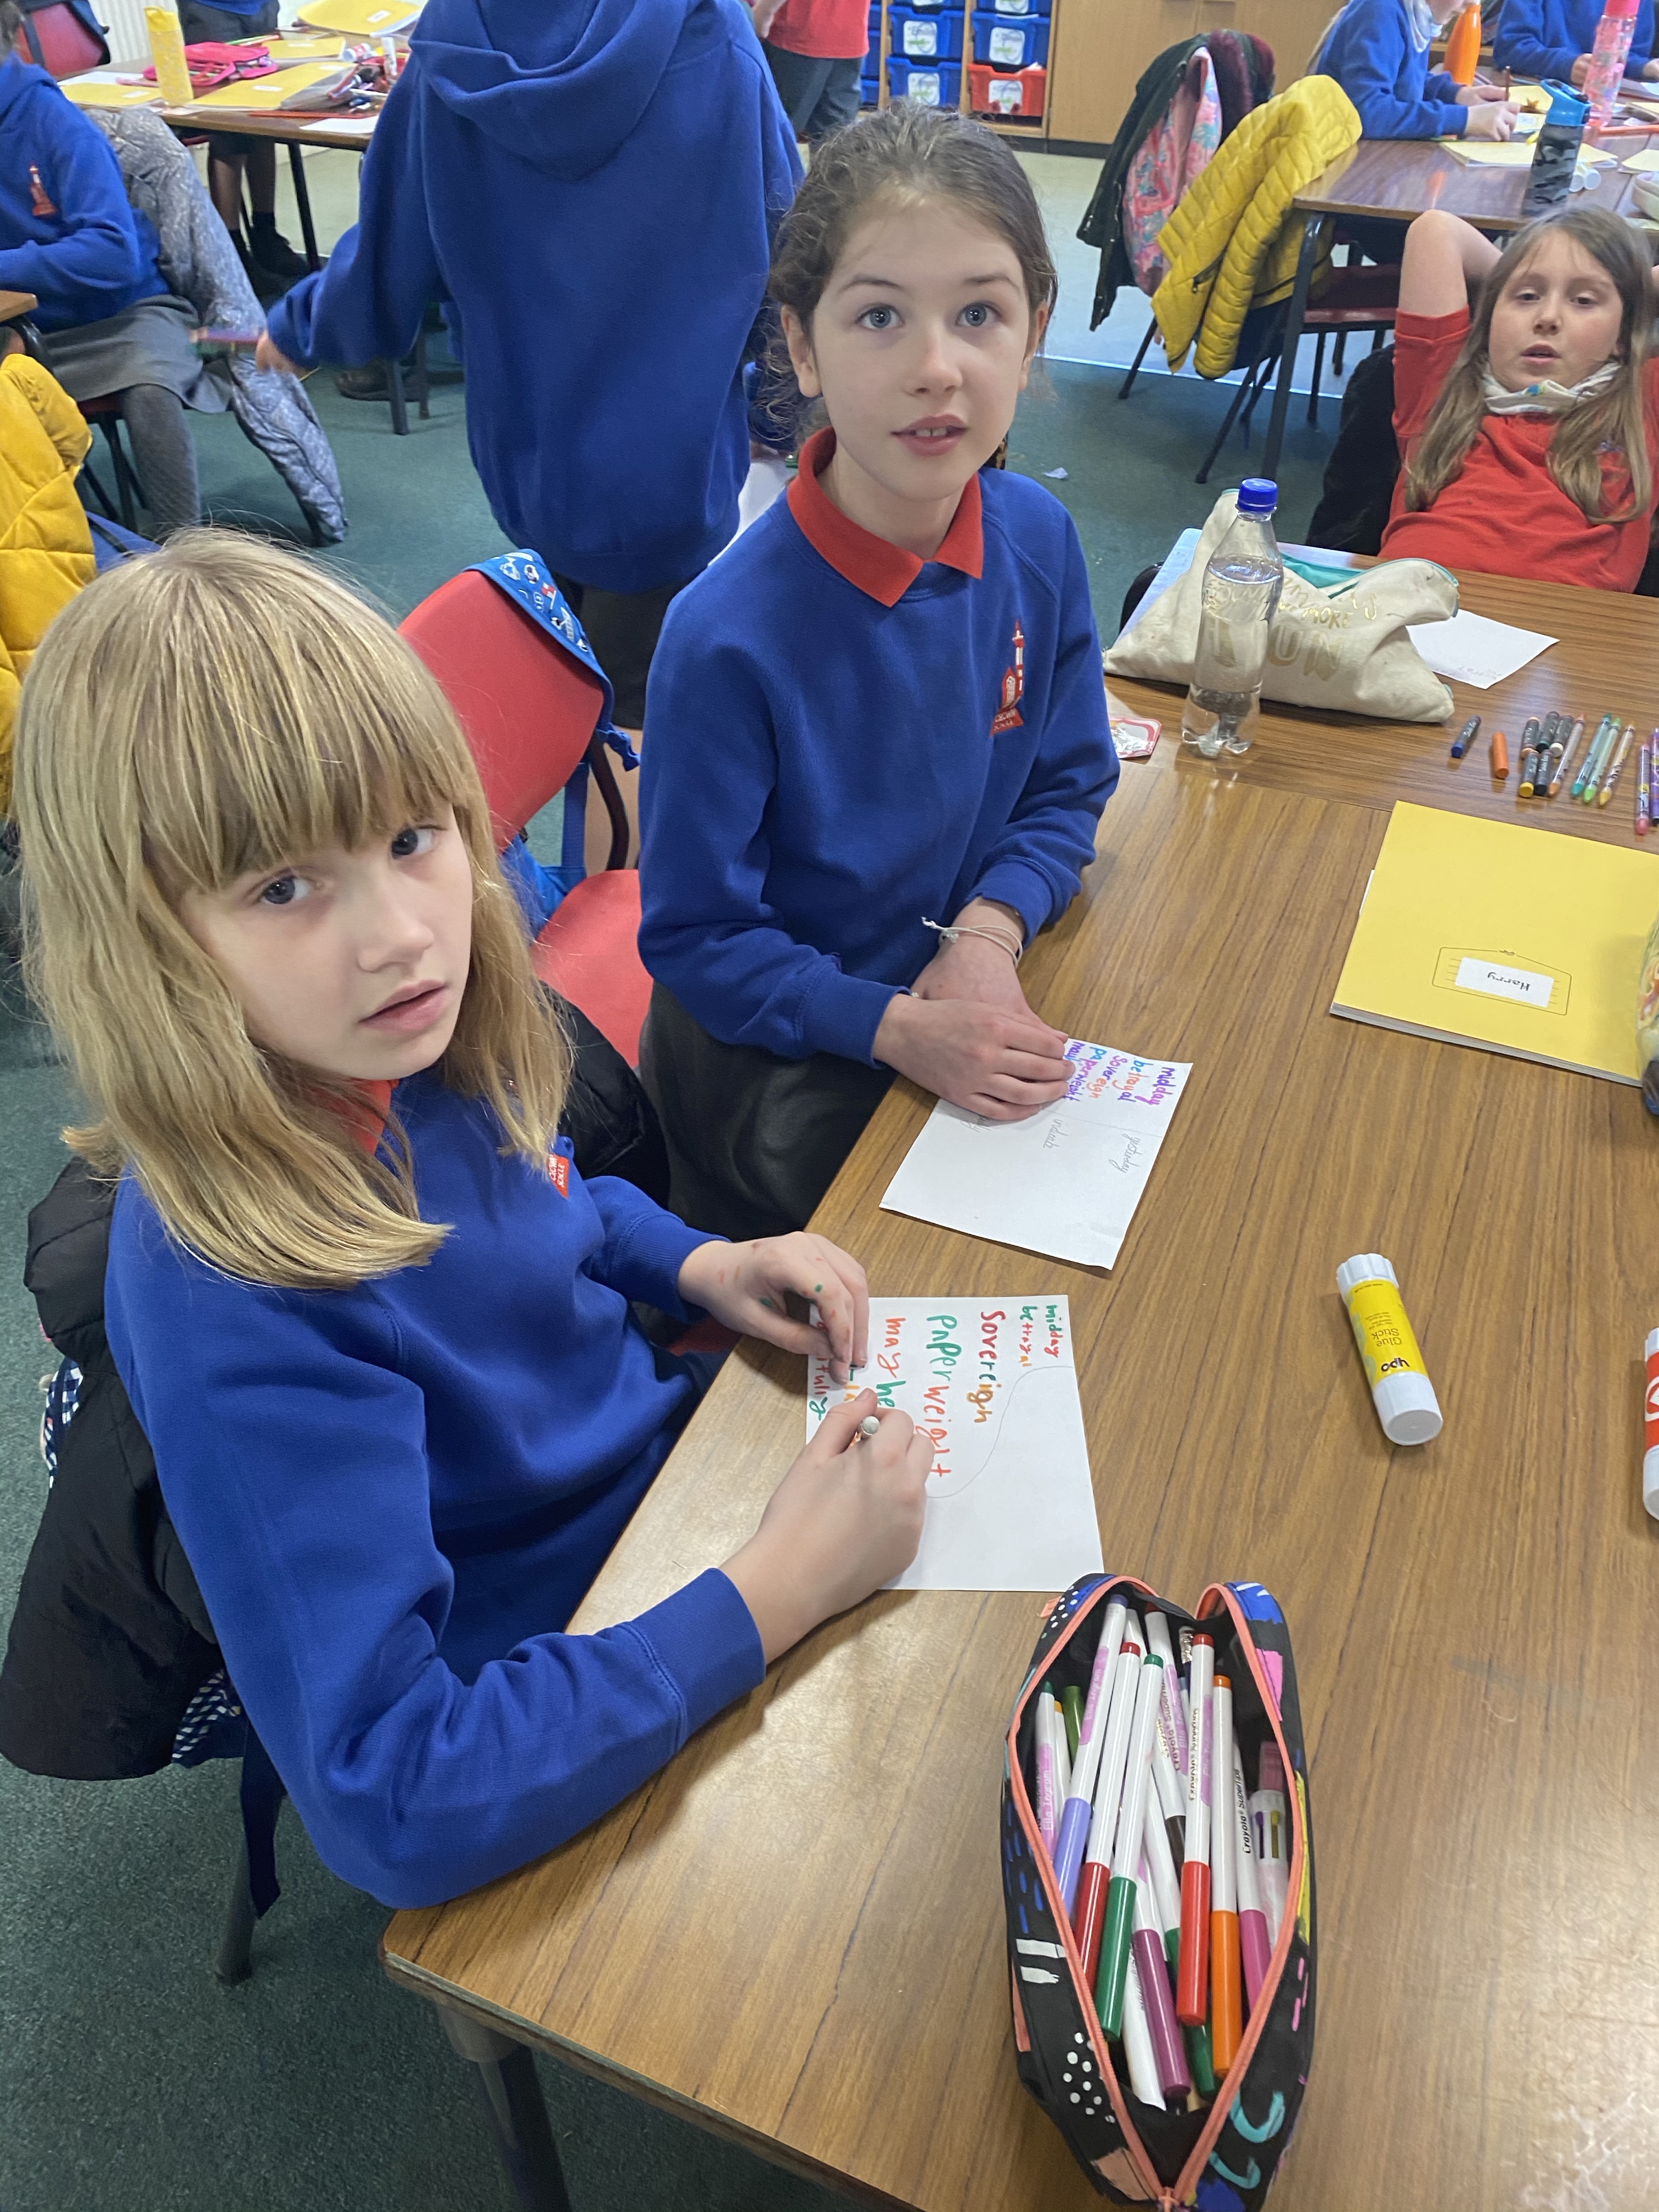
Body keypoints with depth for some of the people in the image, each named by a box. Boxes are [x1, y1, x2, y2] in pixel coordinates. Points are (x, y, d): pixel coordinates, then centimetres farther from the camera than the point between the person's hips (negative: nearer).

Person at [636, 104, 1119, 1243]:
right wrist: (898, 1027, -26)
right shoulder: (730, 635, -27)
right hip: (778, 1077, -4)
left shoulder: (1039, 540, -10)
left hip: (963, 1014, 5)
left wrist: (988, 935, -15)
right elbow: (693, 936, -18)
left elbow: (1069, 788, 3)